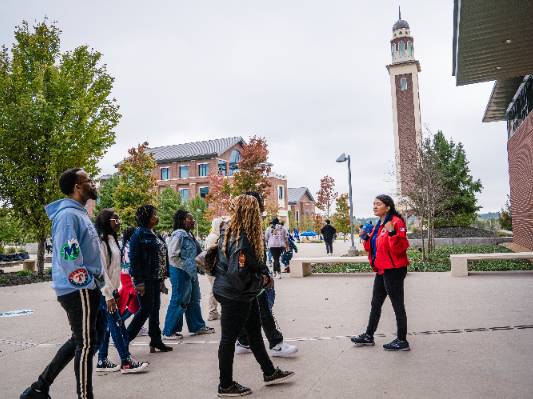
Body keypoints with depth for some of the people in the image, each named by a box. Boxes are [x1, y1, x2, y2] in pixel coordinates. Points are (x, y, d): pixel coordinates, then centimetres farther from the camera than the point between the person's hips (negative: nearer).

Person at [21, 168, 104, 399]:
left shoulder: (79, 213, 15)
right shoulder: (68, 214, -16)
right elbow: (67, 256, -24)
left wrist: (94, 282, 16)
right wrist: (88, 283, -15)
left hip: (86, 289, 10)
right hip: (79, 291, -10)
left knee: (79, 340, 19)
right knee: (86, 344, 1)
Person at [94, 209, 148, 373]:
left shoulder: (111, 239, 12)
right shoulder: (101, 241, -17)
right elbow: (101, 269, -20)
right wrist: (108, 295, -20)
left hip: (109, 290, 9)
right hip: (103, 292, -9)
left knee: (107, 326, 12)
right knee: (118, 326, -5)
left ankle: (102, 361, 21)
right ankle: (126, 361, 3)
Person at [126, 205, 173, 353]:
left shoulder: (153, 234, 14)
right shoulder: (139, 234, -12)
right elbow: (134, 259, -17)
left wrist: (162, 278, 13)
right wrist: (139, 281, -20)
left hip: (156, 278, 8)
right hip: (145, 279, -8)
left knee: (155, 309, 11)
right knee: (145, 309, -4)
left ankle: (156, 341, 20)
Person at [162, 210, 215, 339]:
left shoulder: (189, 235, 12)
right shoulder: (178, 235, -16)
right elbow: (173, 256, -21)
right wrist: (187, 268, -17)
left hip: (191, 273, 9)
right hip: (180, 273, -9)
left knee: (194, 300, 17)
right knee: (179, 302, -1)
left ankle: (198, 326, 30)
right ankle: (168, 332, 11)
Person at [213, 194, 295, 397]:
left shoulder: (231, 232, 2)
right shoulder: (241, 240, -28)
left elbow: (256, 261, 11)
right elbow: (238, 276, -31)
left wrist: (265, 274, -5)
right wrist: (261, 281, -15)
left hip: (244, 295, 10)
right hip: (234, 296, -10)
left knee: (255, 332, 20)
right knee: (229, 339, 6)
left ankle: (269, 373, 37)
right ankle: (226, 386, 25)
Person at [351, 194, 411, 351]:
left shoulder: (396, 222, -15)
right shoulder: (378, 225, 13)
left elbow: (401, 247, -23)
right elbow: (373, 247, 20)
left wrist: (392, 232, -35)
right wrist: (366, 237, 5)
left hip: (394, 270, -10)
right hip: (382, 270, 10)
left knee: (397, 305, 1)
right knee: (375, 303, 17)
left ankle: (402, 341, 14)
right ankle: (369, 336, 29)